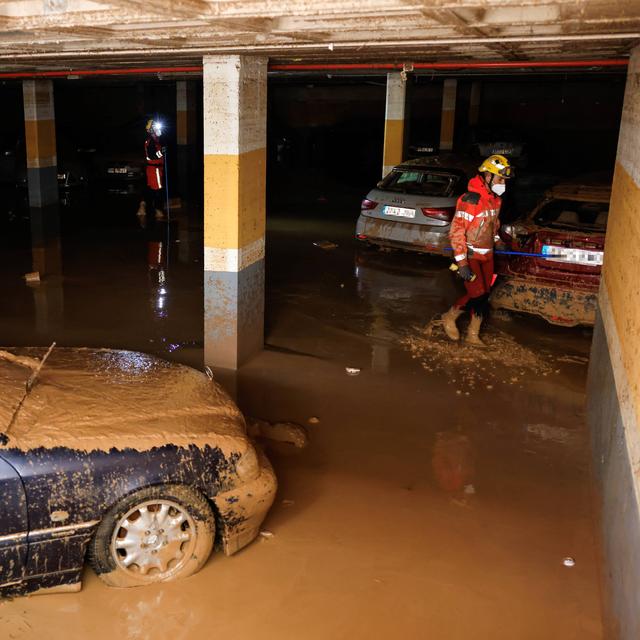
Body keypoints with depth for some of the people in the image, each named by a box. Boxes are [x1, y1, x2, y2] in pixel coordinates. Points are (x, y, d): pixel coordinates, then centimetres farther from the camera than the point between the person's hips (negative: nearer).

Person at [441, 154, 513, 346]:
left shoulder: (495, 199, 6)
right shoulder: (470, 200, -22)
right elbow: (456, 231, -23)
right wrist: (462, 263, -25)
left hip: (486, 254, 8)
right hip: (470, 255, -8)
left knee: (484, 295, 8)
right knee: (477, 294, -11)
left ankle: (473, 335, 21)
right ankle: (450, 317, 14)